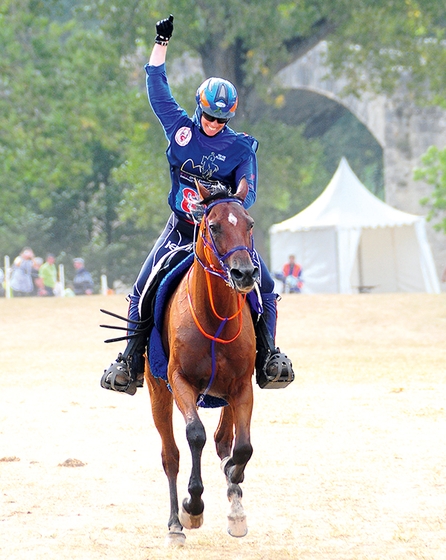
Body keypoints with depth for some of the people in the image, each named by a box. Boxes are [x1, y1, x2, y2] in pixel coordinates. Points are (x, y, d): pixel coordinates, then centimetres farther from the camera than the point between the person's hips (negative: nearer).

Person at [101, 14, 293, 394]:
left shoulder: (242, 148, -4)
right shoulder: (180, 128, 1)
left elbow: (247, 194, -10)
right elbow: (157, 88, 5)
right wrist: (161, 43, 2)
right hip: (181, 228, 1)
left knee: (264, 288, -12)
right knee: (142, 292, -5)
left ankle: (267, 354, -2)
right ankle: (131, 361, 3)